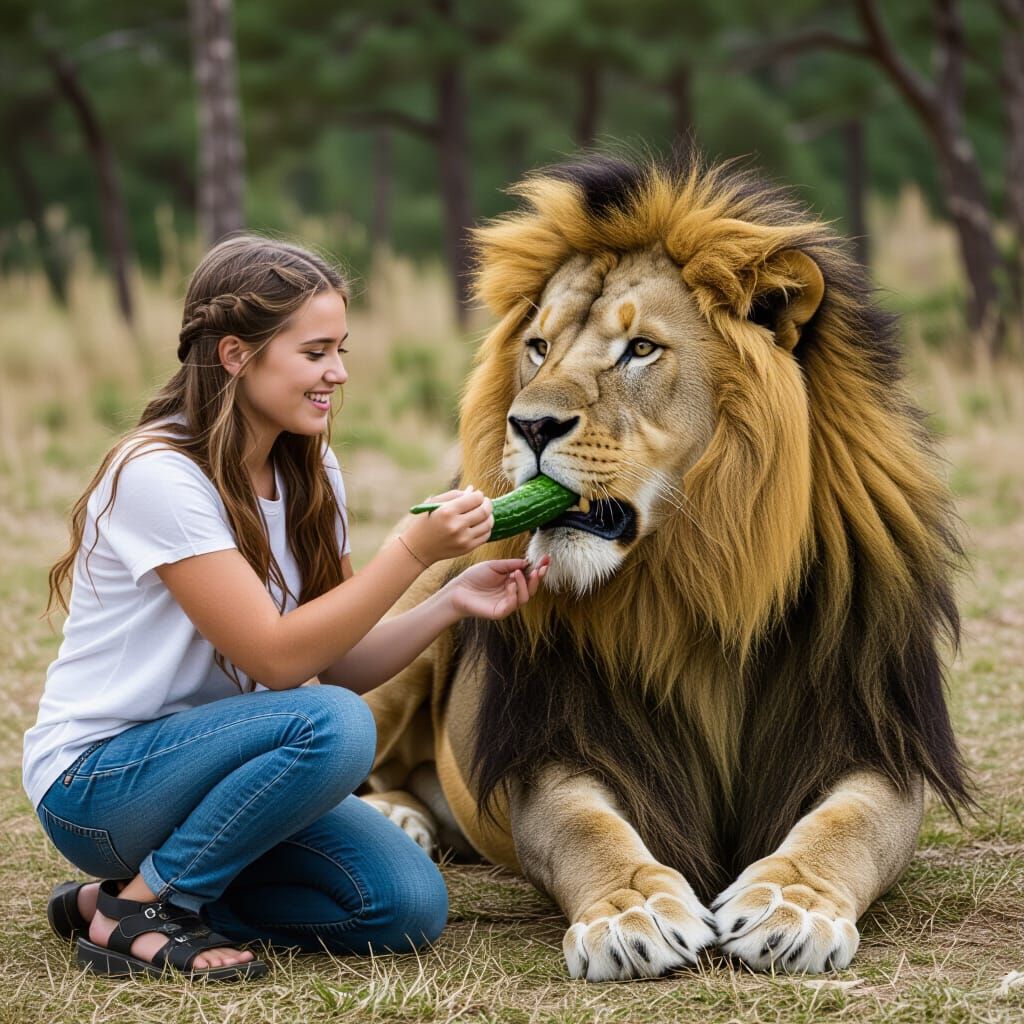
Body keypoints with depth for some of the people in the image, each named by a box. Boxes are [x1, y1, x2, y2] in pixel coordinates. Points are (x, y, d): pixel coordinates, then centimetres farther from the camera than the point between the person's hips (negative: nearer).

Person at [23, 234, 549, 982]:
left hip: (210, 756, 8)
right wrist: (414, 550, -27)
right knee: (332, 726, -32)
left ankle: (128, 896, 4)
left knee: (410, 906, -13)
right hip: (94, 781, -8)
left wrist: (451, 604, -14)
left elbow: (342, 661, 2)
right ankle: (137, 912, -14)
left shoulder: (309, 473, 5)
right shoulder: (159, 474, -20)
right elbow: (278, 657, -23)